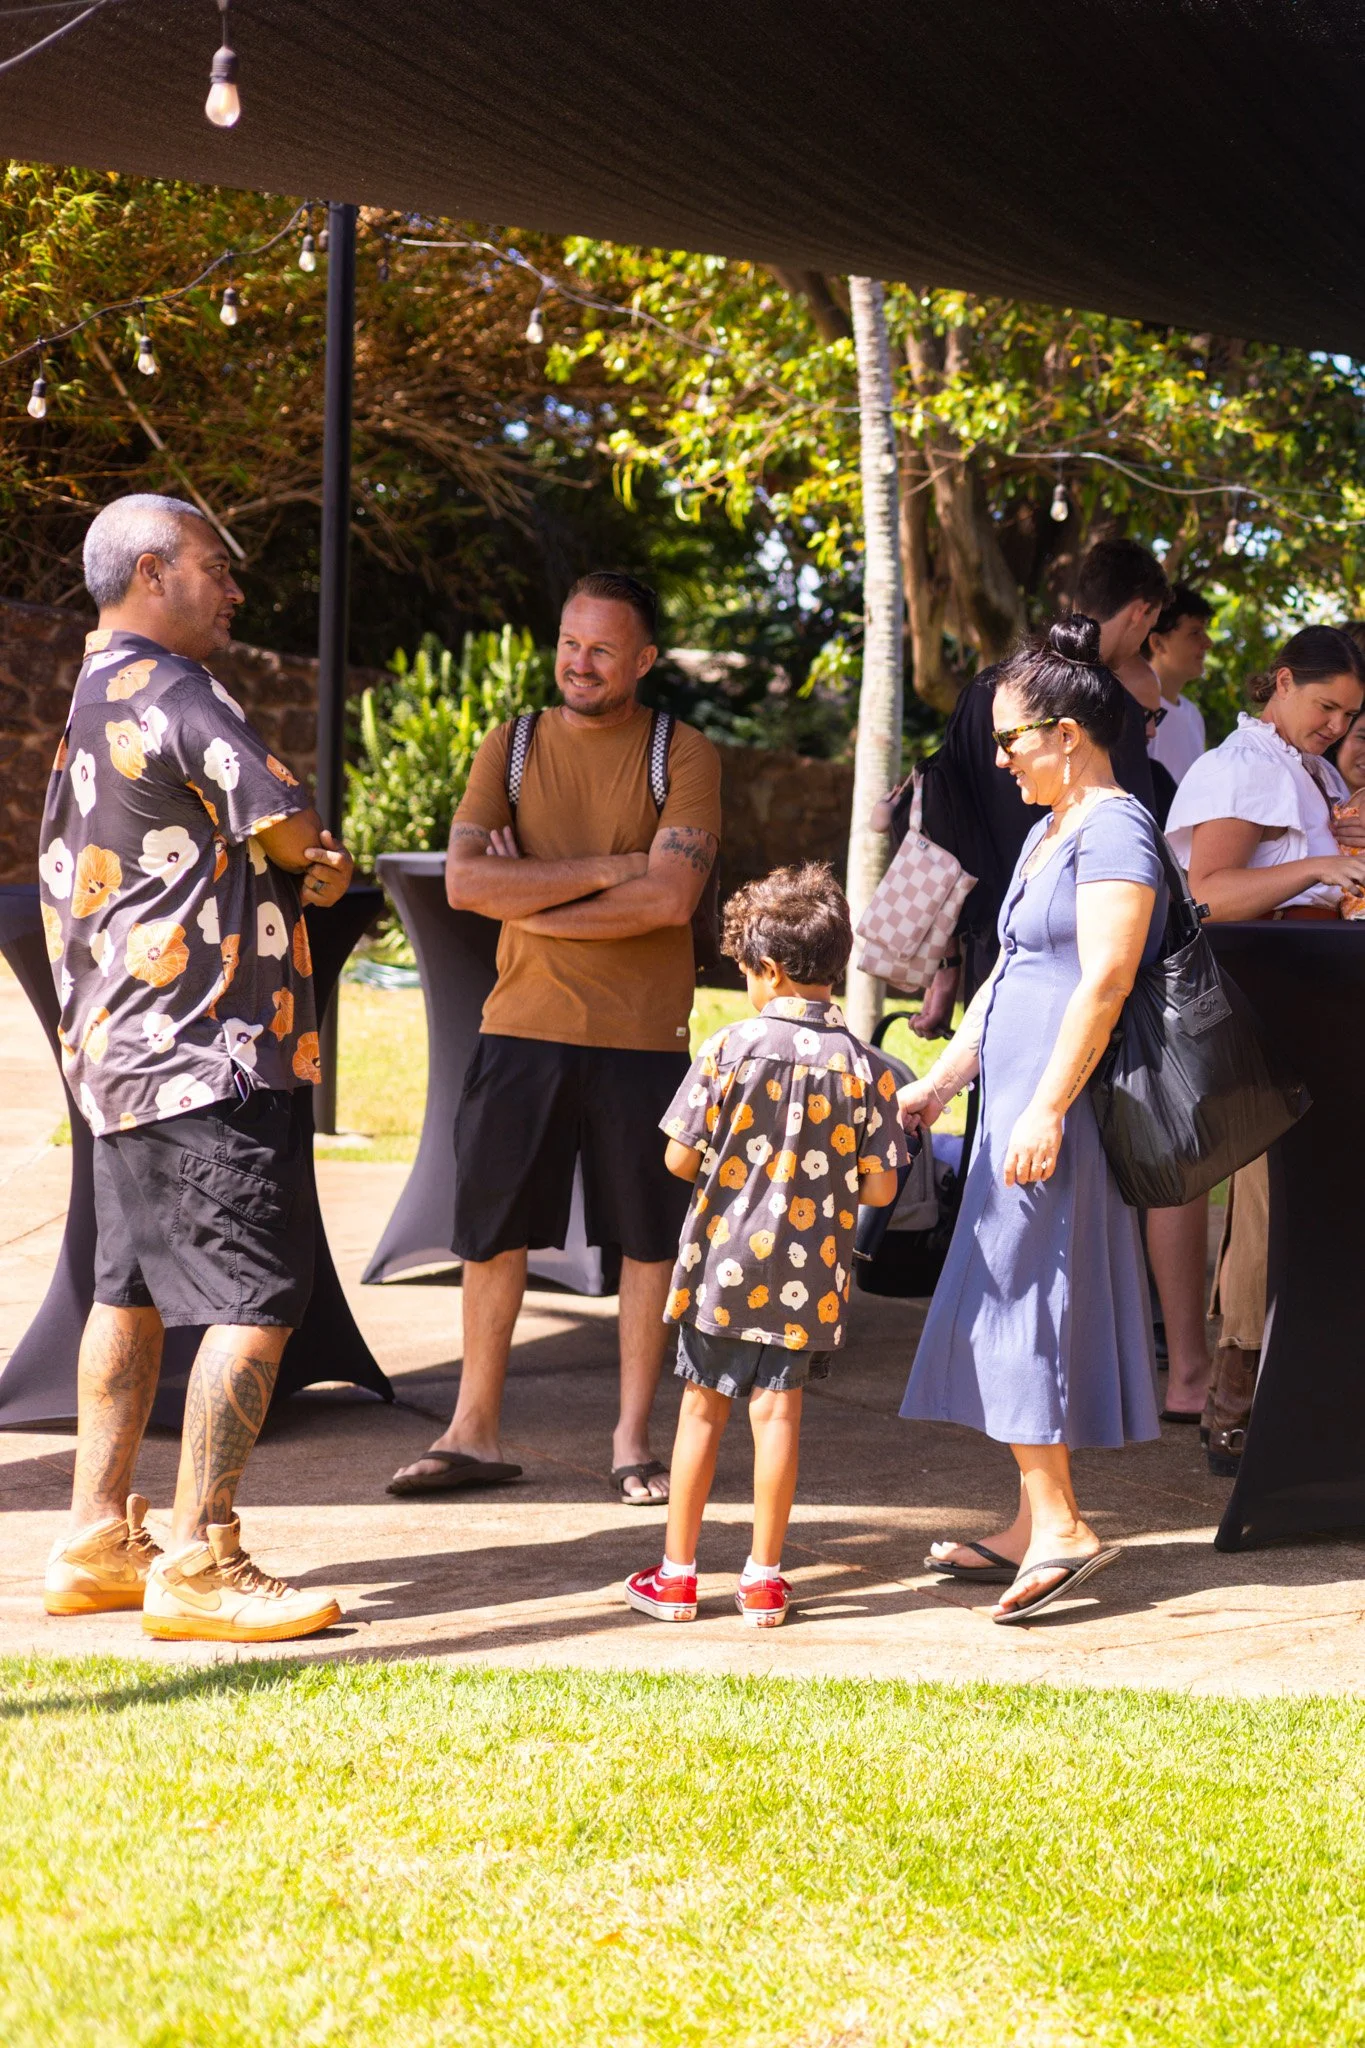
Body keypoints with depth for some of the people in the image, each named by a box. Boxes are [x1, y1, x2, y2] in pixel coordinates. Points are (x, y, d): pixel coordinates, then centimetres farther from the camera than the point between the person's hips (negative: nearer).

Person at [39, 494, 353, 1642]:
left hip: (123, 1054, 11)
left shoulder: (90, 704, 18)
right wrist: (325, 857, 8)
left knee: (136, 1289, 14)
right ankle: (199, 1565, -9)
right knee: (255, 1295, -9)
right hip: (207, 1053, -10)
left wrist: (301, 872, 6)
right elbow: (288, 825, -15)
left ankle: (98, 1542, 18)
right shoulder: (168, 691, -14)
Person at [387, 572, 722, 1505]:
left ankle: (634, 1440, 16)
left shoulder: (685, 757, -2)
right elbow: (465, 879, -8)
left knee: (650, 1238, 4)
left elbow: (671, 898, -16)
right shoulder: (512, 748, 6)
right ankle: (475, 1433, 14)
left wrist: (534, 902, -11)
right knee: (493, 1230, 5)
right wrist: (604, 872, -14)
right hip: (524, 1022, 2)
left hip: (642, 1034, -2)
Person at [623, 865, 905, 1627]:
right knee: (778, 1411, 7)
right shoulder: (865, 1068, -6)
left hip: (724, 1267, -1)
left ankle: (677, 1572, 17)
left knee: (703, 1408, 9)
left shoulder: (730, 1049, -11)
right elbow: (879, 1188, -5)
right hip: (808, 1278, 1)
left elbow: (680, 1158, -8)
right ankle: (765, 1578, 11)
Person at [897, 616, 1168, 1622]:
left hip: (1064, 1106, -10)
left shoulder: (1115, 829, -12)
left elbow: (1105, 982, -21)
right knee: (1015, 1304, 10)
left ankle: (1057, 1525, -10)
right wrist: (940, 1081, 24)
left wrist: (1046, 1107, -25)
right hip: (1020, 1104, 10)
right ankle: (1035, 1530, 15)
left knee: (1022, 1299, -11)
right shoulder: (1047, 835, 19)